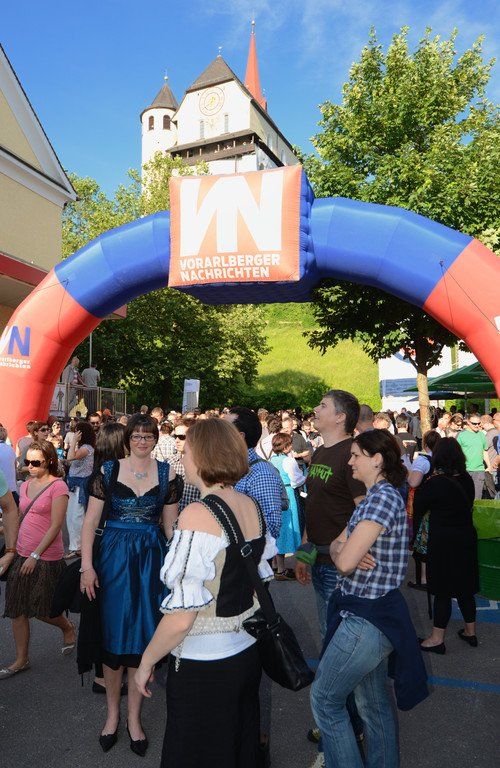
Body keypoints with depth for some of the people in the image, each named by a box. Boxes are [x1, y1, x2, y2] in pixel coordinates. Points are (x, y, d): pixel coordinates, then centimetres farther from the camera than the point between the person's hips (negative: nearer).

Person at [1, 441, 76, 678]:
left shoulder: (58, 486, -14)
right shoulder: (25, 486, 7)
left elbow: (55, 526, -16)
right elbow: (21, 519, 16)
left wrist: (35, 555, -17)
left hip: (46, 558, -6)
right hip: (21, 555, 6)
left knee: (42, 610, 6)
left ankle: (68, 628, 36)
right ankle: (21, 660, 26)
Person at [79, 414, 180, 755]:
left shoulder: (167, 474, 0)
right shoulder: (108, 471, -2)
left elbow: (171, 525, 4)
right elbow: (91, 521, -2)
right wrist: (87, 565, -9)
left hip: (152, 559, 1)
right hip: (115, 557, 0)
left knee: (142, 637, 8)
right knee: (113, 636, 9)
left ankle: (134, 717, 28)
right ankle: (113, 712, 32)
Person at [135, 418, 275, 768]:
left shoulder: (197, 514, -26)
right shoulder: (252, 506, -4)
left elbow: (182, 616, -24)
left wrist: (147, 661, -9)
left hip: (203, 663, -6)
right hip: (248, 650, 6)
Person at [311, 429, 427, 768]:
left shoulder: (383, 498, -22)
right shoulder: (374, 497, 10)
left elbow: (345, 562, -27)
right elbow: (337, 546, 10)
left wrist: (346, 554, -4)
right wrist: (342, 550, -13)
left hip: (367, 618, -9)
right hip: (371, 613, 9)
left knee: (324, 698, 7)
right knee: (374, 702, 22)